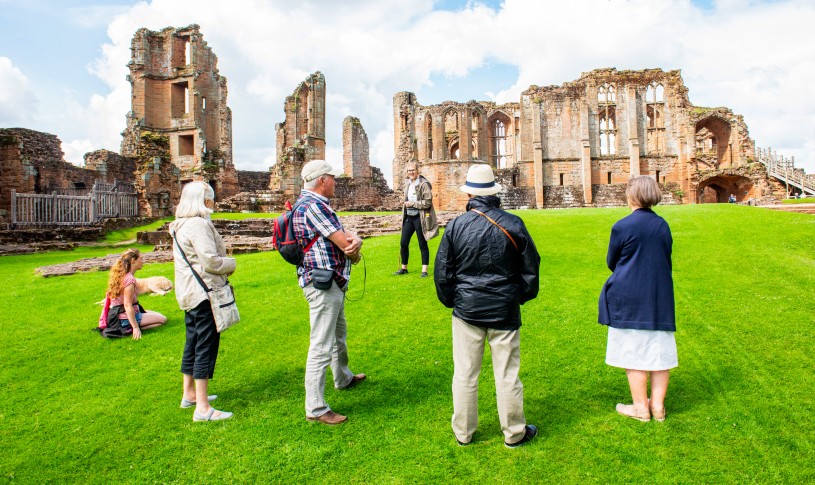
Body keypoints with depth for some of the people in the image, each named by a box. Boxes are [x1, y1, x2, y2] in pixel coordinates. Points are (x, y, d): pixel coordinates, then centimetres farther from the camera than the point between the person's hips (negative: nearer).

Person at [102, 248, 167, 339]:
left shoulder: (121, 275, 7)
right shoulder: (130, 279, -22)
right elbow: (128, 305, -25)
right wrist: (136, 327, -24)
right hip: (126, 319, -10)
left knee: (158, 314, 22)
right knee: (162, 319, -6)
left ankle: (131, 329, 4)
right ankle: (129, 330, -11)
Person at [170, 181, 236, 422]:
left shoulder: (181, 225, 14)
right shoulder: (199, 224, -19)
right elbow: (211, 261, -24)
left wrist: (223, 259, 10)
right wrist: (231, 264, -6)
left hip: (190, 292, 11)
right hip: (205, 291, -11)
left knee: (193, 343, 19)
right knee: (206, 347, -6)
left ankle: (189, 393, 33)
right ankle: (202, 408, -2)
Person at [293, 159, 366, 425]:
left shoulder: (311, 202, 14)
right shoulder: (314, 205, -20)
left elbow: (344, 238, 9)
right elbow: (344, 244, -20)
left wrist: (355, 240, -14)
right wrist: (354, 252, 3)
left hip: (332, 283, 11)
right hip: (323, 284, -11)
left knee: (339, 334, 28)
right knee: (321, 347, -4)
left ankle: (343, 378, 48)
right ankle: (315, 408, 6)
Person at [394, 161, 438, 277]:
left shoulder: (424, 184, -12)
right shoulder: (407, 183, 10)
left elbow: (428, 202, -17)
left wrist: (412, 204, -17)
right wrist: (405, 203, 7)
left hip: (420, 218, -7)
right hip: (408, 217, 7)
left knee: (422, 244, 2)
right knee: (403, 243, 8)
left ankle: (424, 270, 11)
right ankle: (404, 268, 24)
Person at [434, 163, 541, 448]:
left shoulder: (456, 225, -7)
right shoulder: (513, 224, -6)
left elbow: (442, 272, -1)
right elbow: (531, 266, 4)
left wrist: (450, 300, 15)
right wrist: (523, 295, 19)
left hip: (467, 309, 0)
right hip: (504, 310, 0)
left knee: (464, 374, 12)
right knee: (507, 374, 11)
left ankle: (463, 433, 26)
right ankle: (514, 433, 27)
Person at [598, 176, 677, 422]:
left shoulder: (622, 226, -14)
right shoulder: (663, 225, 3)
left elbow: (611, 262, -3)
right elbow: (666, 260, 11)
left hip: (629, 298, -5)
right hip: (660, 297, 6)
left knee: (633, 351, 5)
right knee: (659, 350, 12)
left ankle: (641, 407, 14)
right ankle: (658, 406, 22)